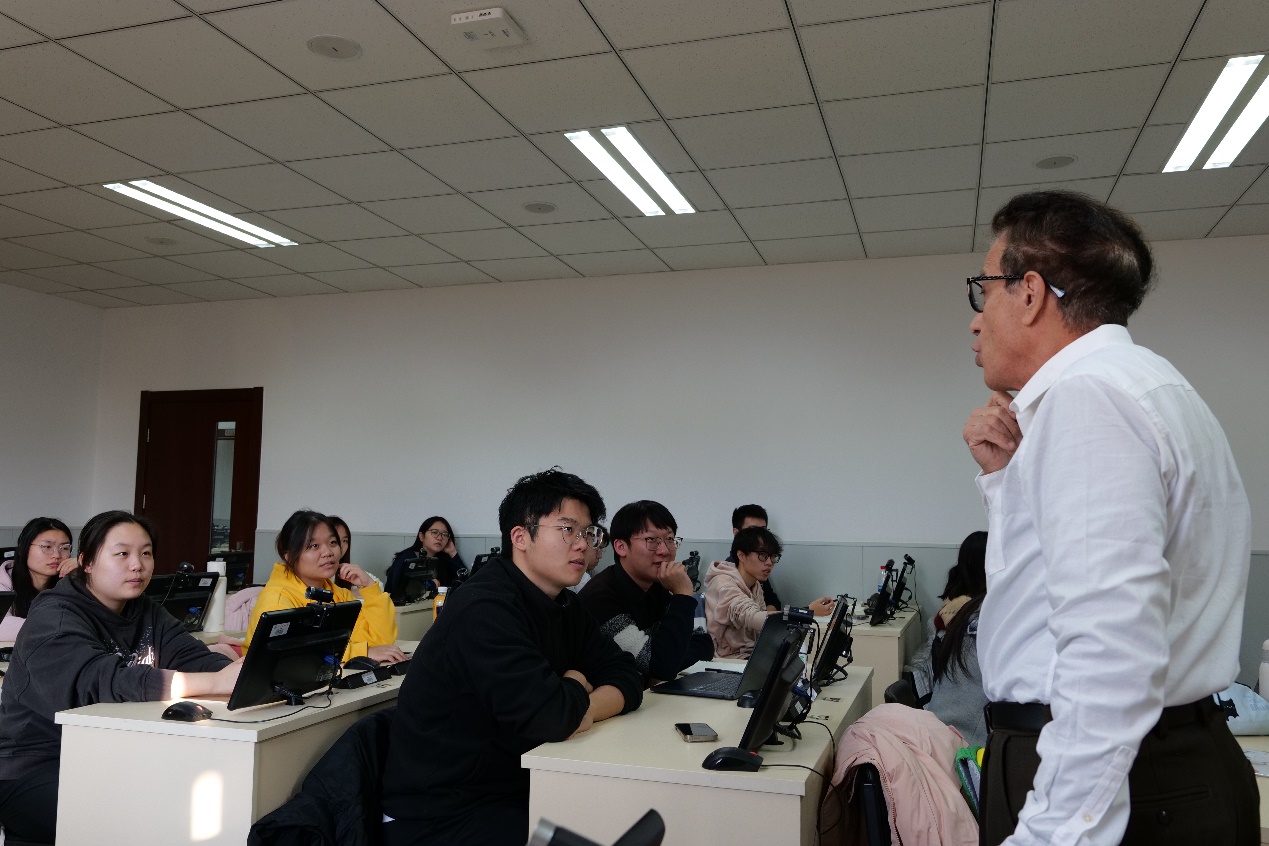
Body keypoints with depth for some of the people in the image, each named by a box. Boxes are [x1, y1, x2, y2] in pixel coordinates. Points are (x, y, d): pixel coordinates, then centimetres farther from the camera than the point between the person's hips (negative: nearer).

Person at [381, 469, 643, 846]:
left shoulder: (563, 605, 6)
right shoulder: (485, 606, -22)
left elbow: (628, 676, 5)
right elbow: (548, 717, -30)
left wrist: (584, 711, -15)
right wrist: (576, 687, -9)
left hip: (514, 793, 8)